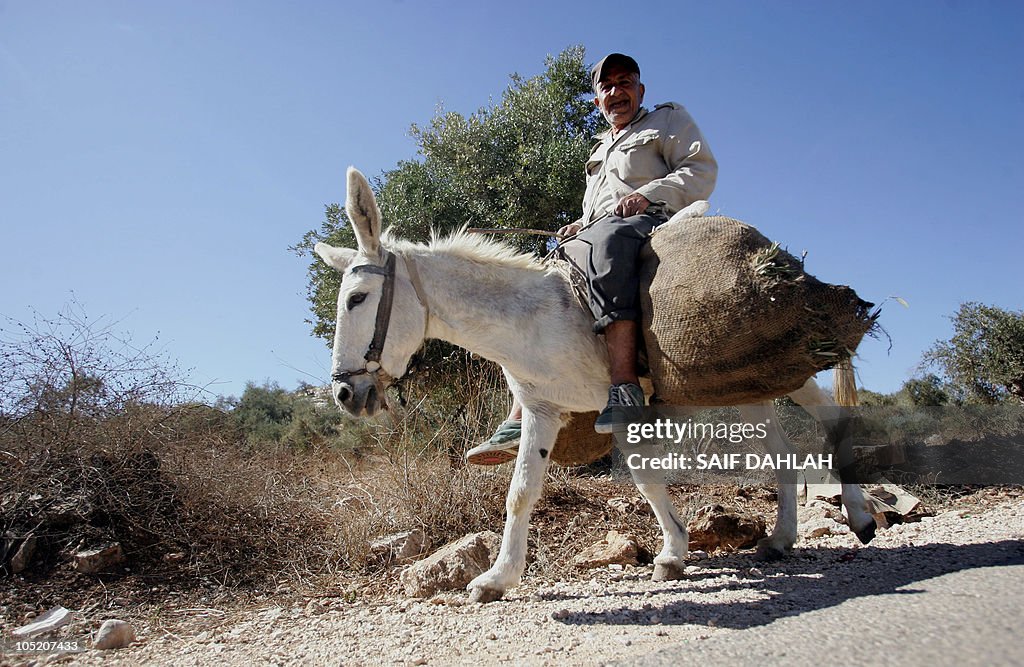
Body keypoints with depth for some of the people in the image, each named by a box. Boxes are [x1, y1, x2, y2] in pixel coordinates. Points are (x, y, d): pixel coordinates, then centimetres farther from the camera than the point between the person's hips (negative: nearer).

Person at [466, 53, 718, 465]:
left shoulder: (668, 120, 20)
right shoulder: (601, 150, 37)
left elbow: (702, 171, 4)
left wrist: (646, 194, -12)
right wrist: (580, 225, 15)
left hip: (648, 222, -7)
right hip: (593, 233, 8)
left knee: (607, 239, -42)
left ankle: (625, 389, -52)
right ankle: (520, 421, -17)